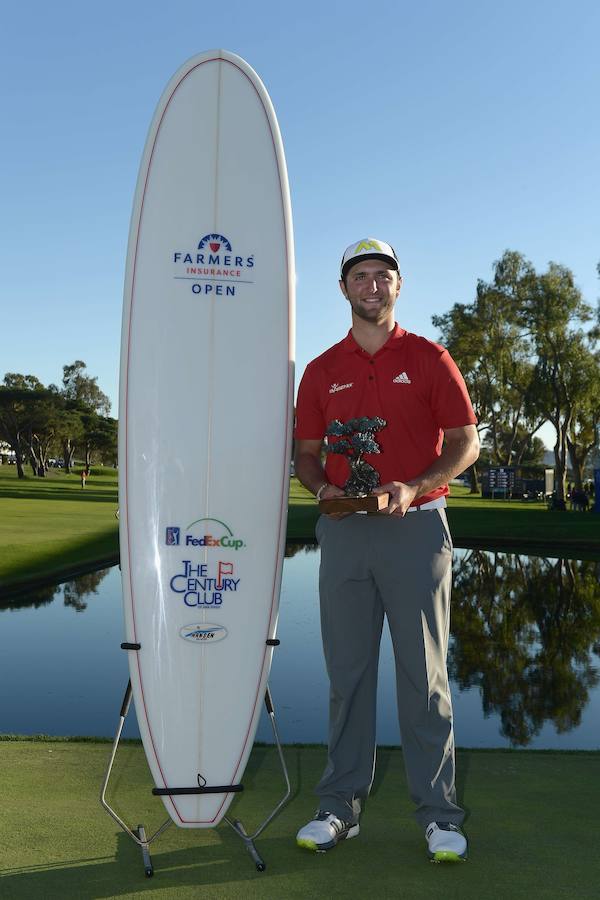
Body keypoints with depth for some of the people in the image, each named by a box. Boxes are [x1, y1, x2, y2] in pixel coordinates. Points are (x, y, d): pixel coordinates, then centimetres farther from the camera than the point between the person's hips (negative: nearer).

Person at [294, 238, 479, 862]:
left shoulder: (429, 359, 4)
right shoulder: (321, 371, 11)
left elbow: (466, 441, 1)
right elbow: (305, 453, 14)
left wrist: (413, 488, -14)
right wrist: (324, 488, -8)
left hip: (415, 528, -2)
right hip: (344, 531, 3)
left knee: (424, 672, 3)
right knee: (347, 671, 8)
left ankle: (438, 812, 15)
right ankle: (340, 806, 19)